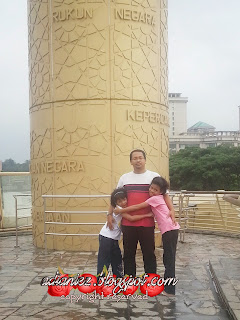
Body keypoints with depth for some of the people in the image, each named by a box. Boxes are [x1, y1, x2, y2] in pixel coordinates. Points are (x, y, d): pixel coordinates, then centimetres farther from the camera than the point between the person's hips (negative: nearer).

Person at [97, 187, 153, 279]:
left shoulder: (125, 209, 8)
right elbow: (131, 218, -26)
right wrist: (147, 215, -25)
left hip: (114, 238, 9)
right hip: (106, 238, -9)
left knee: (117, 258, 15)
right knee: (104, 260, -6)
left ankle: (118, 276, 25)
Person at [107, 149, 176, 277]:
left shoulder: (154, 176, 2)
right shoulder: (124, 178, 9)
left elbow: (164, 194, -1)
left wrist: (171, 210, -15)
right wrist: (110, 214, 6)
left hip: (147, 223, -2)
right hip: (128, 223, 3)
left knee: (149, 253, 6)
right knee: (128, 254, 12)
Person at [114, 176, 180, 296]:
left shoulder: (155, 198, -8)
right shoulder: (157, 199, 18)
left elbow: (137, 207, -8)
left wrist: (121, 210, -3)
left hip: (169, 230, -10)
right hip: (170, 229, 10)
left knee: (169, 259, -5)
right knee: (167, 259, 17)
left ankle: (169, 290, 0)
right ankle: (167, 286, 26)